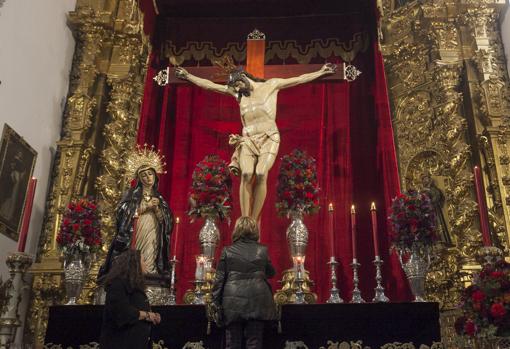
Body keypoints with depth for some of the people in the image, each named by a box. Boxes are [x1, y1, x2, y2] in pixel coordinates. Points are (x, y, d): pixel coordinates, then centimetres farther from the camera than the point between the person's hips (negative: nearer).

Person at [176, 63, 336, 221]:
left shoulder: (271, 85, 11)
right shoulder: (237, 92, 17)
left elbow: (299, 79, 14)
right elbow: (209, 85, 20)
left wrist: (322, 71, 15)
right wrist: (187, 75, 20)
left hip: (269, 138, -2)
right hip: (248, 140, 2)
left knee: (261, 174, -23)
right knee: (246, 174, -22)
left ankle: (254, 221, -18)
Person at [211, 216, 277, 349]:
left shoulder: (227, 251, 0)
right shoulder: (262, 250, 3)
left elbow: (219, 279, 0)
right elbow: (271, 273, 19)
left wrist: (216, 302, 5)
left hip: (233, 303, 0)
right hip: (256, 302, 1)